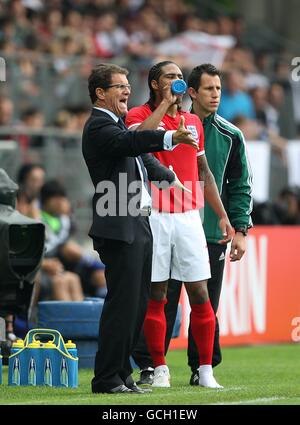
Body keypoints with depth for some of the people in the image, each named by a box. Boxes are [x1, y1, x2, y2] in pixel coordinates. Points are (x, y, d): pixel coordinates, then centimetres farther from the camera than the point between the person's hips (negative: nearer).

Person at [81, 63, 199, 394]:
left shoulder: (117, 124, 20)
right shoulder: (98, 126, -13)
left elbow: (141, 153, 36)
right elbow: (132, 142, -32)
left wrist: (170, 178, 44)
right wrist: (171, 138, -46)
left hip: (138, 224, 10)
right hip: (119, 229, -10)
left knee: (137, 303, 13)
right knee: (123, 302, -10)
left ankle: (121, 373, 20)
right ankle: (107, 379, -6)